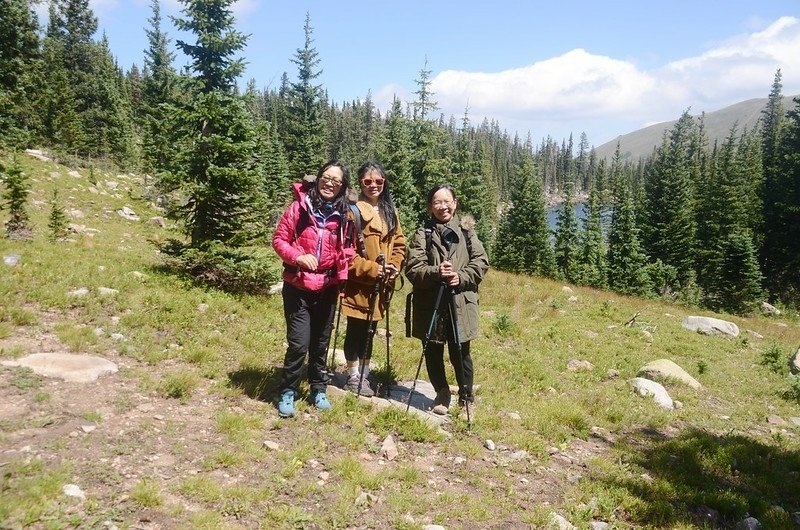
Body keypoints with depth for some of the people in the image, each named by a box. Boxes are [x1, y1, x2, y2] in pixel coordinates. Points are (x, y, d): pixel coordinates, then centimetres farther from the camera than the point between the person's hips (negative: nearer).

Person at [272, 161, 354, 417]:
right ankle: (287, 392, 11)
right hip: (298, 286, -3)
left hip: (327, 288, 4)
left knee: (320, 343, 16)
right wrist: (298, 257, -21)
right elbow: (279, 239, -5)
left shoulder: (344, 214, 2)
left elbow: (347, 247, 14)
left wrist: (342, 269, -5)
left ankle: (318, 389, 32)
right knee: (299, 343, -8)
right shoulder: (300, 206, -7)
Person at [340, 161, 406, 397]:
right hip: (358, 283, -6)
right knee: (356, 330, 4)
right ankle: (354, 377, 18)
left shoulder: (389, 210, 12)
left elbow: (399, 242, 13)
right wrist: (372, 269, -17)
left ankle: (364, 375, 28)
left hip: (381, 284, 6)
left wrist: (394, 267, -3)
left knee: (369, 331, 15)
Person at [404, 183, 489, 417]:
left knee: (460, 353, 5)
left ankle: (466, 398, 24)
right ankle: (442, 393, 32)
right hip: (429, 303, 0)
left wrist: (461, 277, -13)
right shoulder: (422, 234, 1)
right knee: (433, 352, 10)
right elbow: (413, 268, -6)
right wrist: (435, 273, -23)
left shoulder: (466, 230, 6)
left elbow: (481, 261, 3)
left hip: (461, 303, 0)